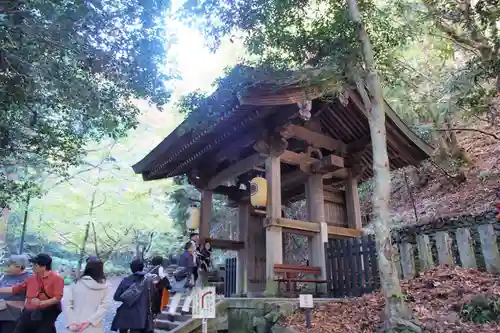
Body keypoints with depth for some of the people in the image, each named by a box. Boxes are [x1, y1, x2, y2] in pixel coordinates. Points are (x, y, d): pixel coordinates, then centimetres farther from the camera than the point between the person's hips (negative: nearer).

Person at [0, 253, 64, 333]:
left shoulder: (56, 278, -10)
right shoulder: (32, 278, 11)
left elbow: (57, 297, -16)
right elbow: (15, 289, 21)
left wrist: (41, 303, -22)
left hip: (47, 314, -6)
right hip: (29, 314, 6)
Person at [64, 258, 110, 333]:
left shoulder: (77, 283, -2)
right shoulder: (103, 286, -2)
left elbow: (66, 302, -7)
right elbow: (104, 305, -11)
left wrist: (72, 322, -7)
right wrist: (90, 320, -11)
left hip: (77, 326, 1)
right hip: (94, 327, 0)